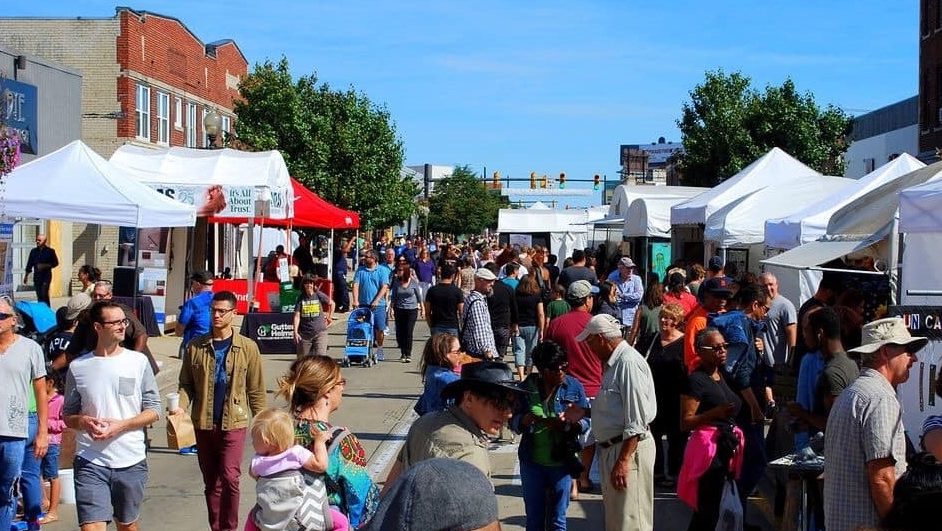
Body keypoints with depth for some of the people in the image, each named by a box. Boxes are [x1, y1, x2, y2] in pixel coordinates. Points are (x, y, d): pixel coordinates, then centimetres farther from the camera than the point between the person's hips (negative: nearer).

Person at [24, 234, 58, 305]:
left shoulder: (50, 251, -1)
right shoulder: (33, 251, 11)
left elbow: (55, 263, -1)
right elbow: (29, 264, 16)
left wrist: (45, 266, -14)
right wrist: (26, 276, 15)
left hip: (46, 275, -4)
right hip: (36, 275, 4)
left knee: (44, 294, -14)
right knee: (39, 295, 4)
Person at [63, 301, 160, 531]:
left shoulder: (138, 361, 1)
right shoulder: (78, 367, 2)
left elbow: (154, 410, 1)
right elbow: (68, 415, 9)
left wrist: (120, 425, -13)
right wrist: (84, 422, -13)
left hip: (131, 462, 1)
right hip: (90, 462, -1)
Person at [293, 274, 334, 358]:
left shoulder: (319, 295, -1)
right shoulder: (301, 298, 2)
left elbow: (331, 303, 17)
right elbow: (297, 316, -3)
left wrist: (330, 317, 17)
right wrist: (295, 332, -11)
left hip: (319, 332, -2)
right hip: (304, 334, 2)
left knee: (321, 356, -14)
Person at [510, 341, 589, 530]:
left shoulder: (574, 387, -5)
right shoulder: (527, 387, -4)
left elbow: (585, 422, -2)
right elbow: (513, 422, 1)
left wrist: (568, 424, -24)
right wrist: (525, 420, -22)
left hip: (561, 463, -1)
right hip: (532, 463, 1)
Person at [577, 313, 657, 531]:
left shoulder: (629, 363, -19)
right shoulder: (613, 362, 13)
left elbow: (636, 421, -23)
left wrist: (623, 461, -24)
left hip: (629, 448, -11)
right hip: (612, 448, 11)